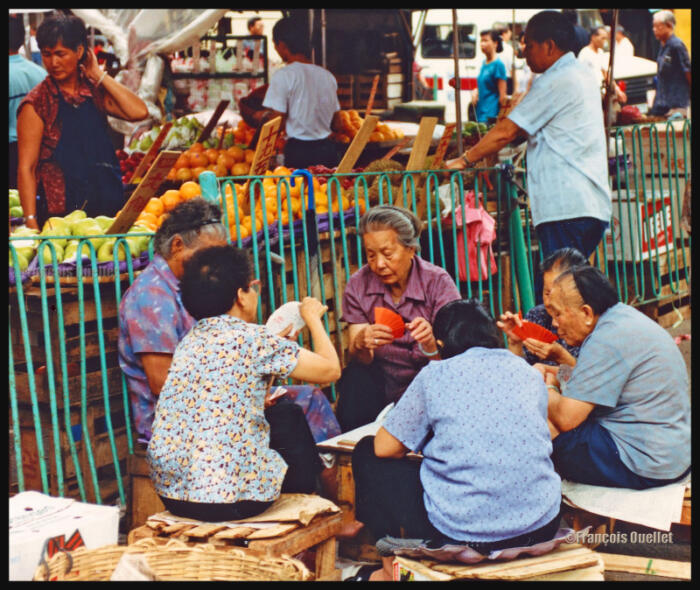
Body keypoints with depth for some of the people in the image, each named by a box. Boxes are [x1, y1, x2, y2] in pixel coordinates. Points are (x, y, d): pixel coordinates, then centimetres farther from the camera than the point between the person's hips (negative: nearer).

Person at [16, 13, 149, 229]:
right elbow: (26, 168, -9)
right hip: (61, 214, -4)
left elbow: (139, 112, -8)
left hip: (110, 207, 4)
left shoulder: (94, 91, 8)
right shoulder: (36, 104, -5)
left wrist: (99, 75, -4)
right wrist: (31, 223, -18)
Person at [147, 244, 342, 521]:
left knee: (285, 412, 24)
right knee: (290, 418, 20)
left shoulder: (189, 340, 10)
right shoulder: (251, 337, -11)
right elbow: (331, 369, -3)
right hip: (227, 499, -7)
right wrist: (312, 318, 15)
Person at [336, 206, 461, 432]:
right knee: (355, 376, -28)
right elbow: (361, 360, -10)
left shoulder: (438, 282, -11)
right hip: (382, 382, 1)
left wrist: (431, 344, -42)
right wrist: (361, 343, -34)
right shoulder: (358, 286, -4)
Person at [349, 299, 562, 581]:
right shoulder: (531, 374, 9)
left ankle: (392, 566, 27)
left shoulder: (435, 374, -2)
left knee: (367, 453, 17)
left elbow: (385, 447, 2)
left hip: (461, 534, -5)